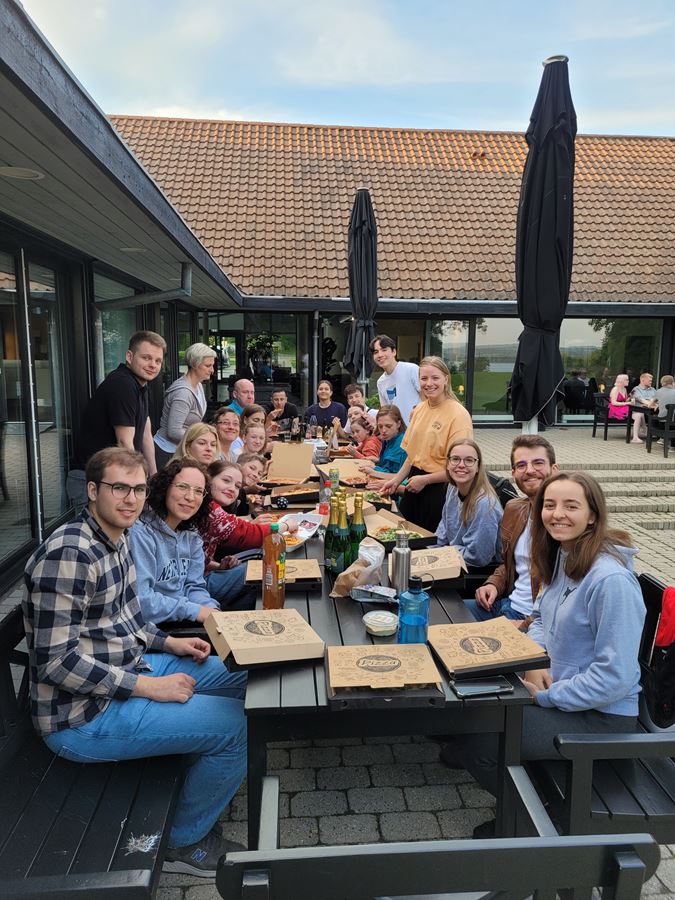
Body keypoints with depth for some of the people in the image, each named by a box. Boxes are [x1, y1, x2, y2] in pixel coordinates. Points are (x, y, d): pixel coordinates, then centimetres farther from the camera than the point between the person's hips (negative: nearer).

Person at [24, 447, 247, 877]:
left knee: (242, 677, 12)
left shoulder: (117, 538, 4)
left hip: (128, 670, 10)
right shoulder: (70, 553, -25)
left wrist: (169, 643, 5)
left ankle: (207, 780, 32)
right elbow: (56, 661, -26)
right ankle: (185, 843, 10)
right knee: (236, 725, -16)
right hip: (83, 715, -9)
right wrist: (148, 687, -23)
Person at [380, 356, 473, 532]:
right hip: (414, 485, 7)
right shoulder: (419, 409, 7)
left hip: (439, 488, -7)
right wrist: (396, 480, 9)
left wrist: (425, 480, -15)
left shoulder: (458, 414, -15)